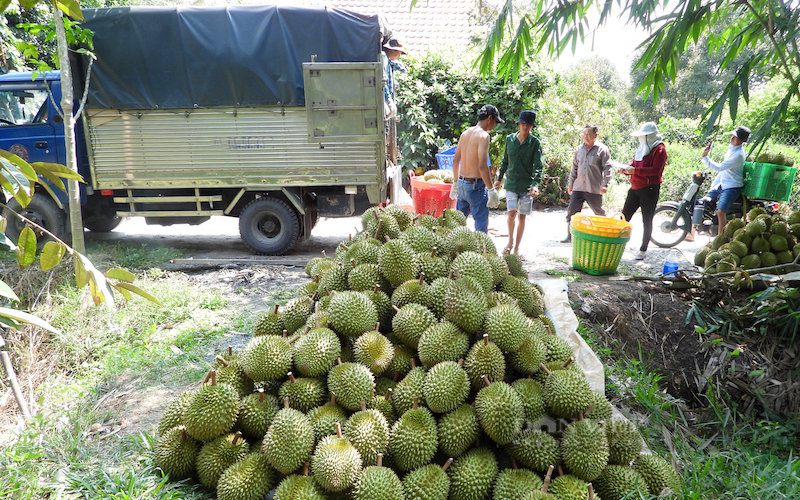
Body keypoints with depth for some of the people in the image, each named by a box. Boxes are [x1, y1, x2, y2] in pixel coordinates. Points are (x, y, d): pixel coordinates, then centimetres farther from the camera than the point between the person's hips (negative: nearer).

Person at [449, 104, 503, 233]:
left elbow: (456, 161, 15)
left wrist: (455, 183, 25)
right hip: (476, 186, -8)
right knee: (481, 225, 1)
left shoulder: (465, 133, 10)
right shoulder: (483, 135, -14)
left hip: (462, 184, 8)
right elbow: (482, 166, -22)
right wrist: (492, 190, -18)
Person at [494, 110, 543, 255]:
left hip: (527, 184, -1)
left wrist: (535, 184, -23)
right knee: (512, 213, -11)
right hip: (511, 182, 1)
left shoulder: (535, 142, -4)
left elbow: (538, 166, -10)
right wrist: (499, 178, 18)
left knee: (522, 216, 4)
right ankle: (510, 242, 13)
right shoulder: (510, 139, 4)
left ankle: (516, 248, 17)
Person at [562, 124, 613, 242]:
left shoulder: (602, 149, -2)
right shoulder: (579, 149, 12)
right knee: (571, 211, 0)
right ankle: (570, 235, 10)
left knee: (599, 213, 7)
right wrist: (571, 183, 15)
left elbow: (607, 168, -6)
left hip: (594, 189, -4)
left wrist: (605, 185, -14)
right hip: (578, 188, 4)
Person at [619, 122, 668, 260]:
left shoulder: (659, 150, -8)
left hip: (650, 189, -7)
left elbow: (655, 170, -19)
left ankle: (643, 250, 9)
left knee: (647, 220, 1)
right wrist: (626, 170, -1)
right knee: (624, 217, 5)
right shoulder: (642, 149, 17)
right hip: (635, 188, 8)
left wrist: (636, 170, -26)